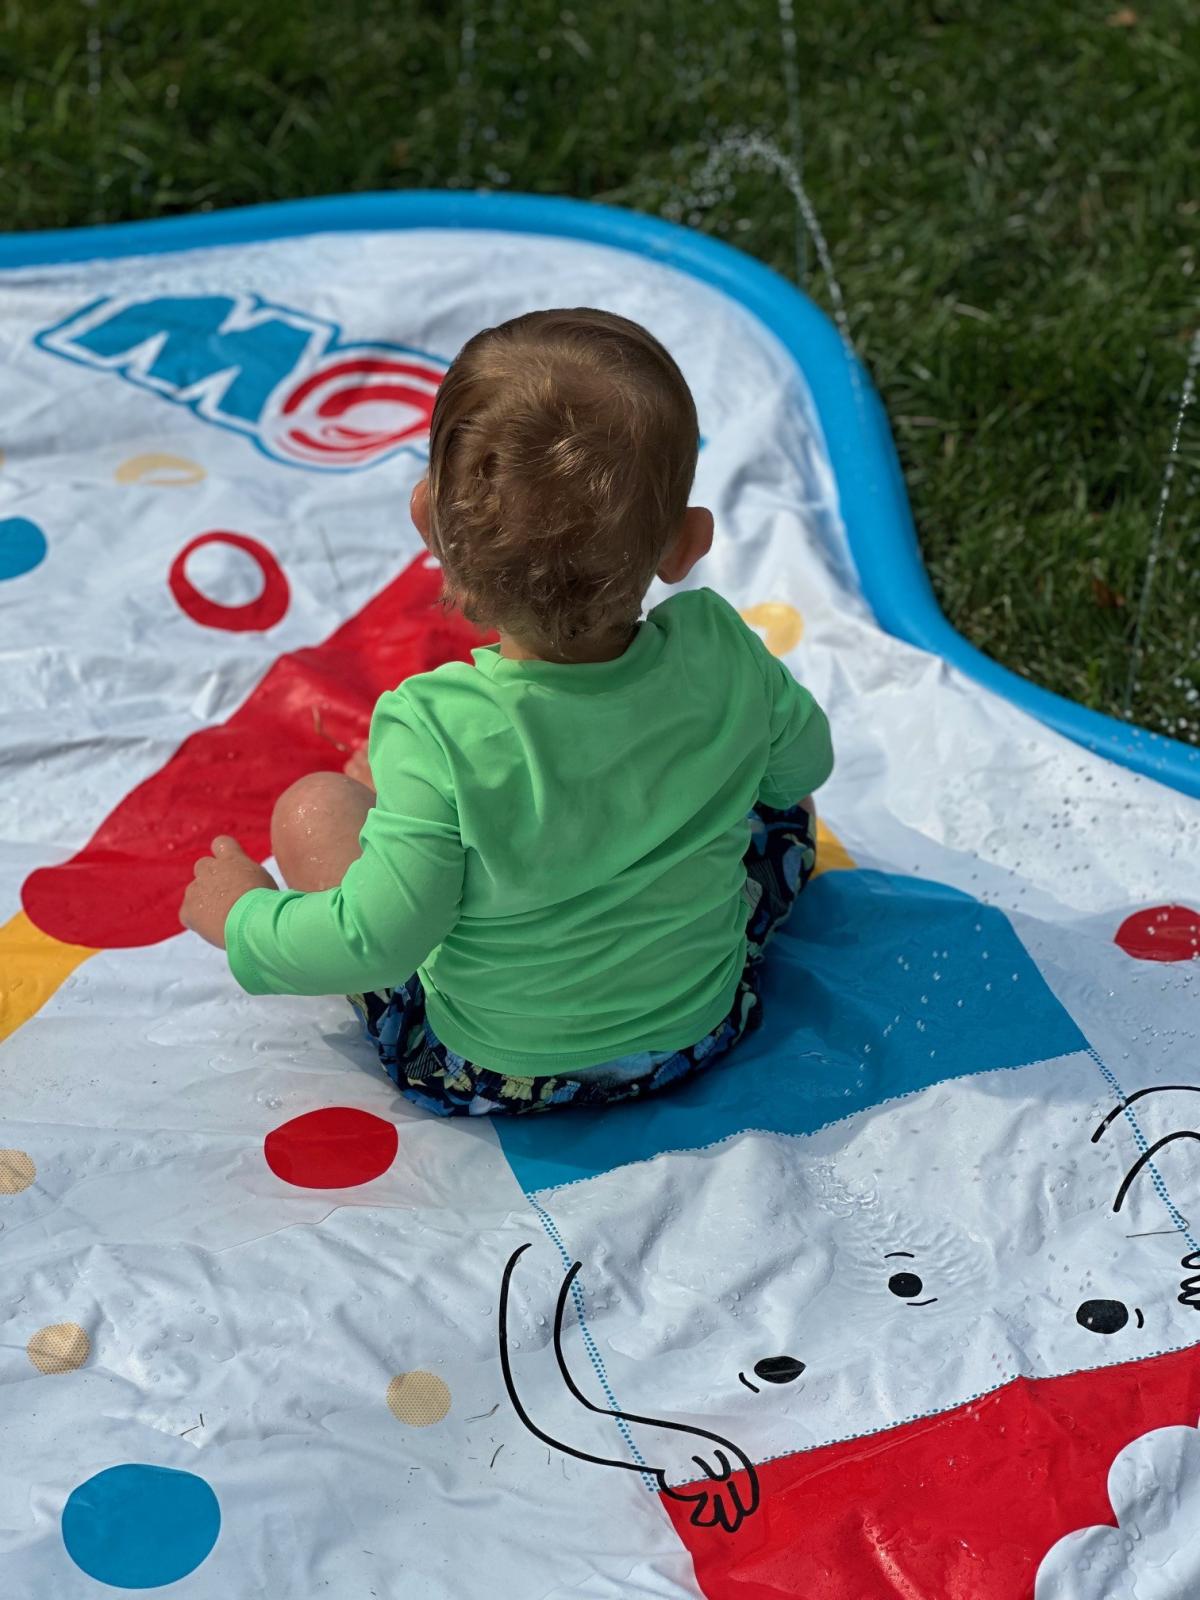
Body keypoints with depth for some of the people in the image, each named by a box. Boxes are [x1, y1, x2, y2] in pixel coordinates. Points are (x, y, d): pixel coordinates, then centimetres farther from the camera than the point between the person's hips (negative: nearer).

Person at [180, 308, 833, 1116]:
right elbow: (806, 760, -2)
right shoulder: (721, 656, -22)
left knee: (313, 807, 10)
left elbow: (376, 941, -27)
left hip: (488, 1071, -3)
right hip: (700, 1032, 3)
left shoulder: (442, 733, -33)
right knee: (785, 800, 24)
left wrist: (243, 918, -9)